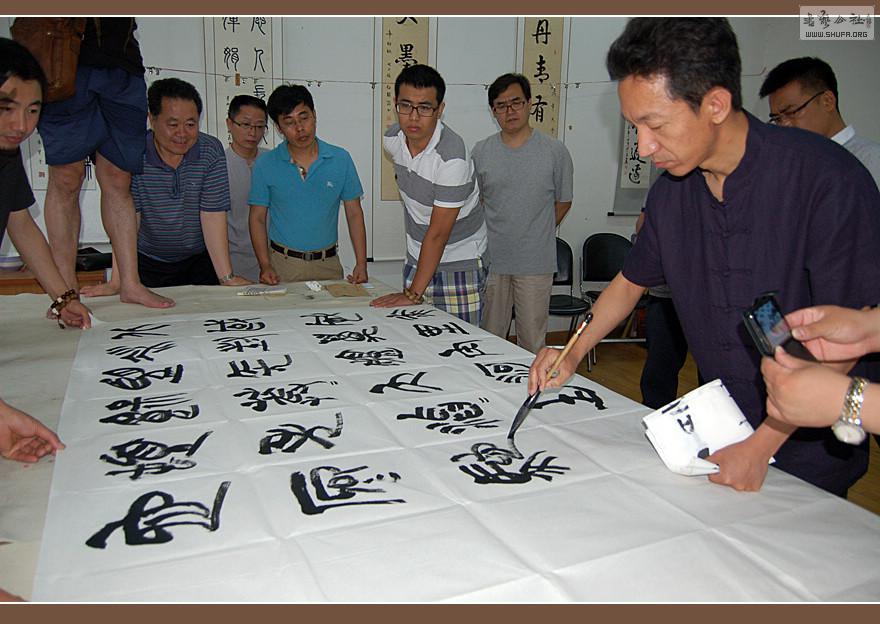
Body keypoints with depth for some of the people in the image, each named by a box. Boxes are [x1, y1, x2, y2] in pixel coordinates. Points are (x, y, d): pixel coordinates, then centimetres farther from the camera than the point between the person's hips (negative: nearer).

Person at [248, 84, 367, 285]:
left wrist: (361, 264, -6)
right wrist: (265, 266, -10)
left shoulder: (341, 159, -1)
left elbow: (354, 214, 2)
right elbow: (258, 218, 2)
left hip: (328, 265, 1)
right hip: (282, 265, -1)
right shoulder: (265, 165, -3)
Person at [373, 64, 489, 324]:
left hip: (460, 264, -6)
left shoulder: (452, 157, -26)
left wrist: (414, 293, -20)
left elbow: (438, 233, -24)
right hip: (418, 258, 6)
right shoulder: (392, 139, -4)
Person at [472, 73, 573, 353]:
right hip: (491, 260, 2)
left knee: (533, 343, 5)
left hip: (536, 263, -2)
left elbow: (563, 202, 9)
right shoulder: (481, 151, 4)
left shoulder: (555, 151, -2)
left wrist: (535, 234, 10)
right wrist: (497, 235, 10)